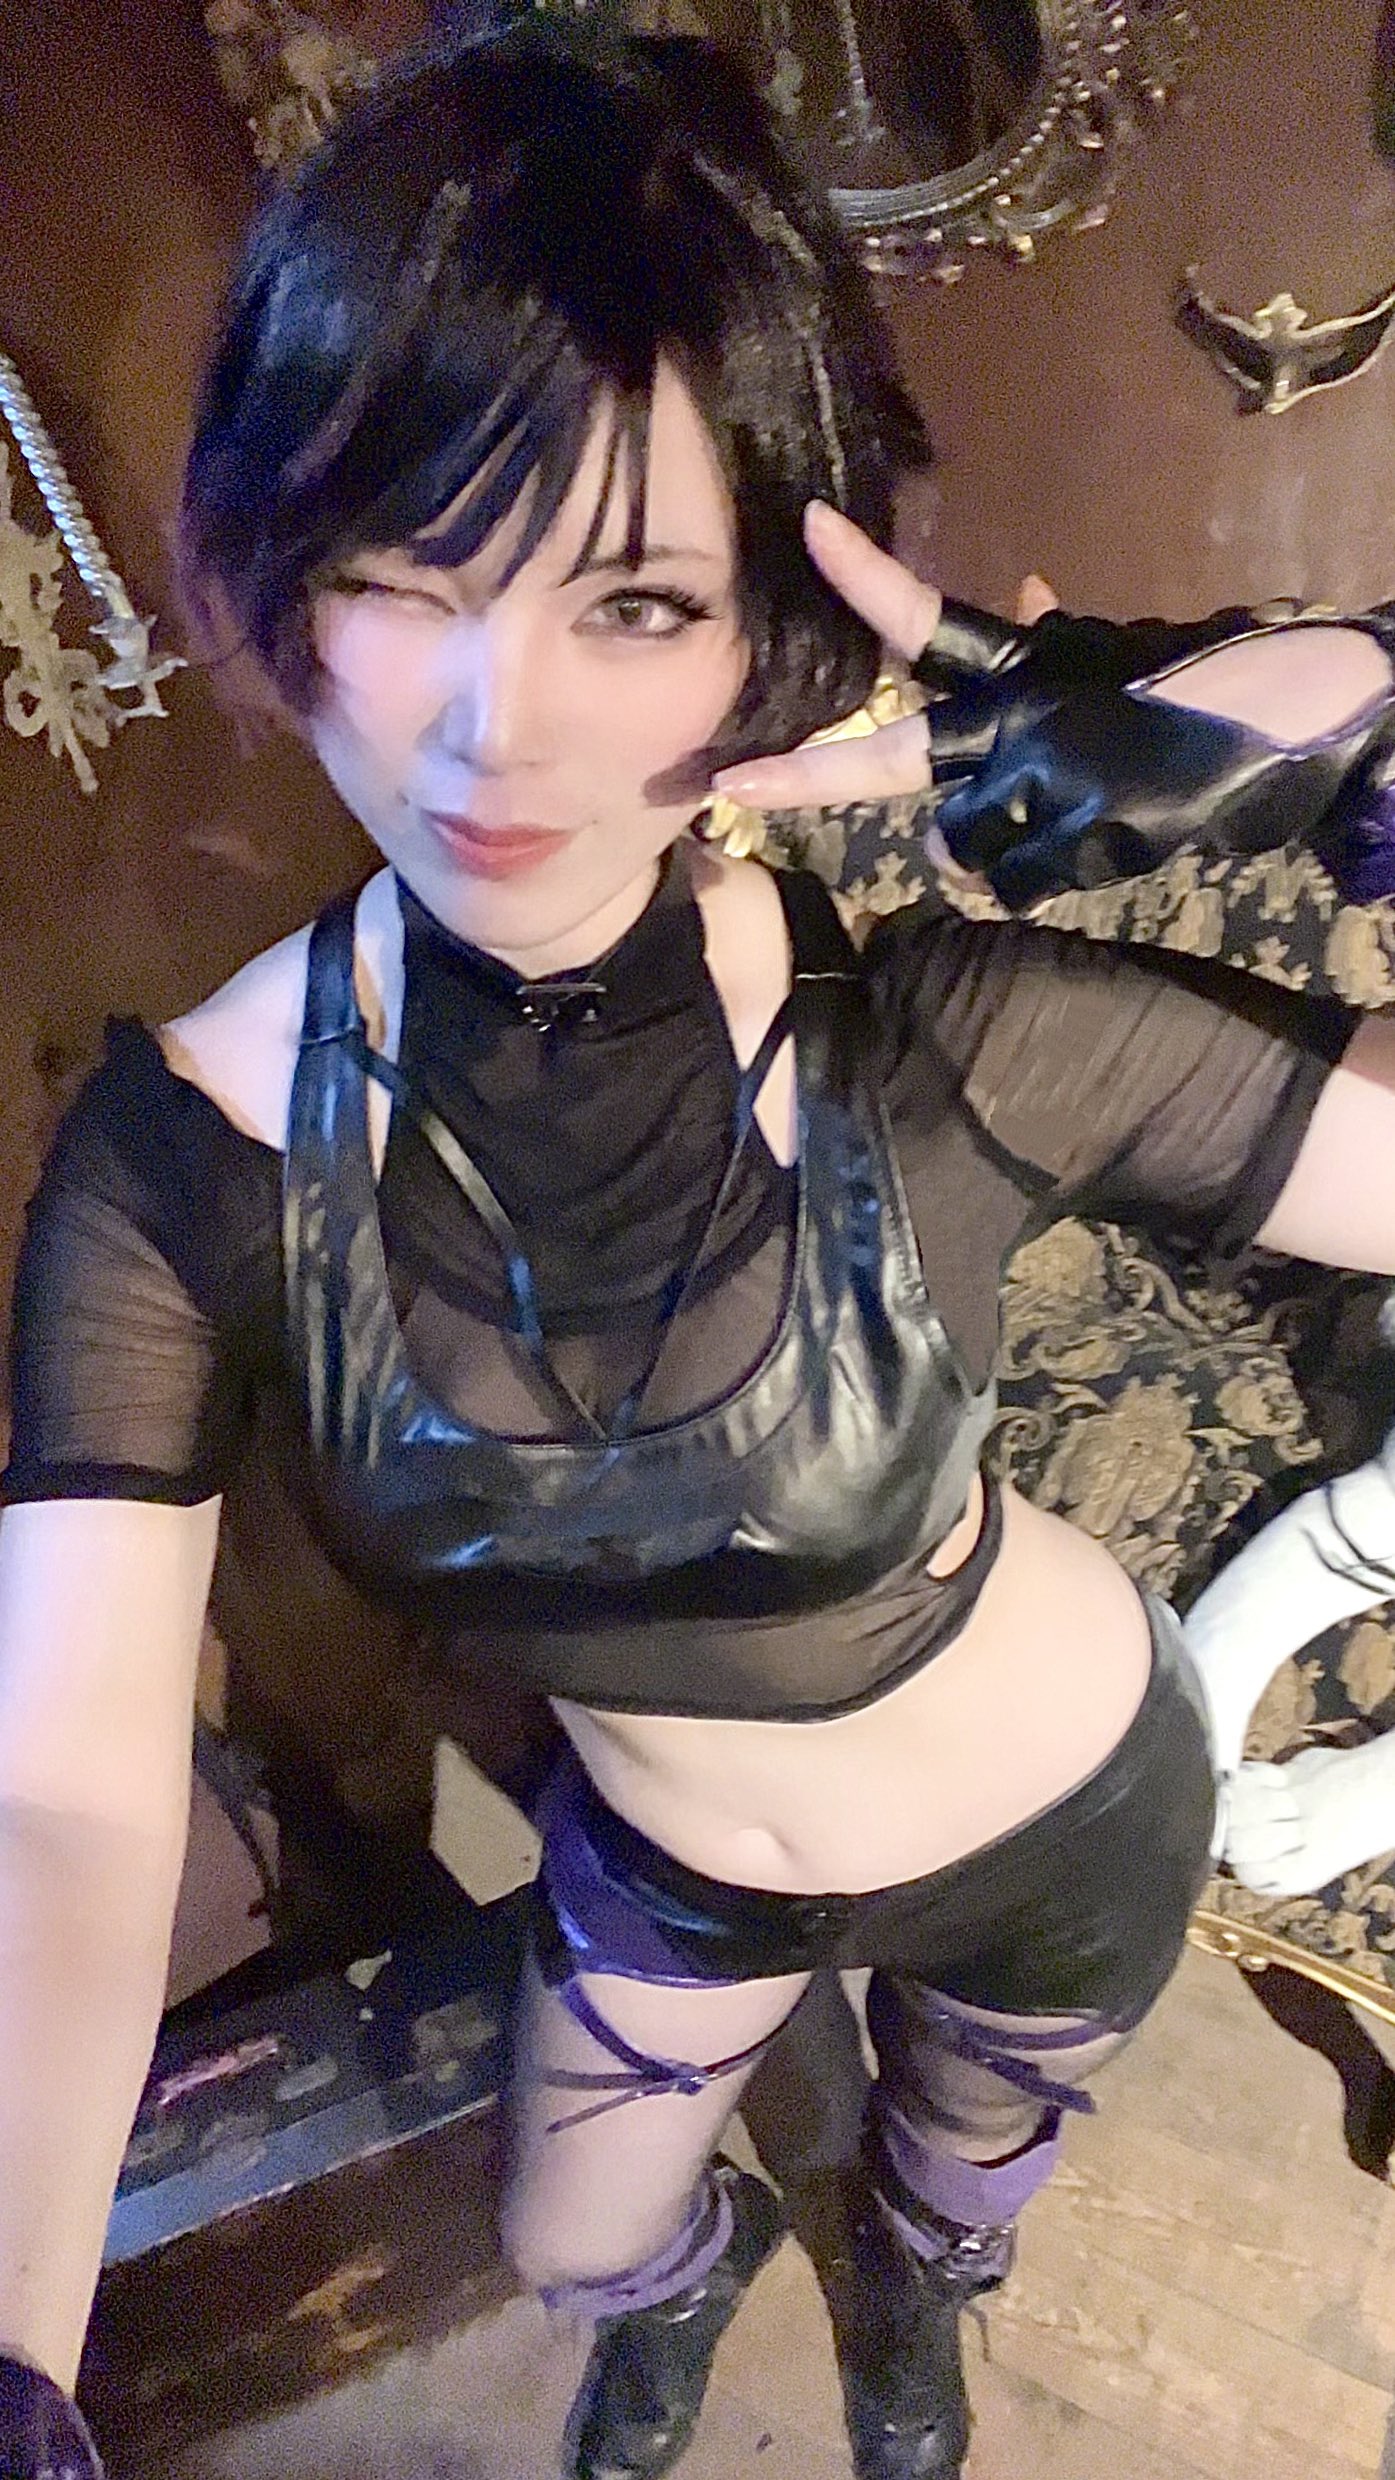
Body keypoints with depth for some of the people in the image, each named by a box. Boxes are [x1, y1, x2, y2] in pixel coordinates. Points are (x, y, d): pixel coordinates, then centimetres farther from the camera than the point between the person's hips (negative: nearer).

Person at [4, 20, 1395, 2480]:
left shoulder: (941, 1043, -34)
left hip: (1067, 1823, 0)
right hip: (663, 1868, 1)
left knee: (967, 2173, 33)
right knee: (574, 2245, 29)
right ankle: (695, 2262, 71)